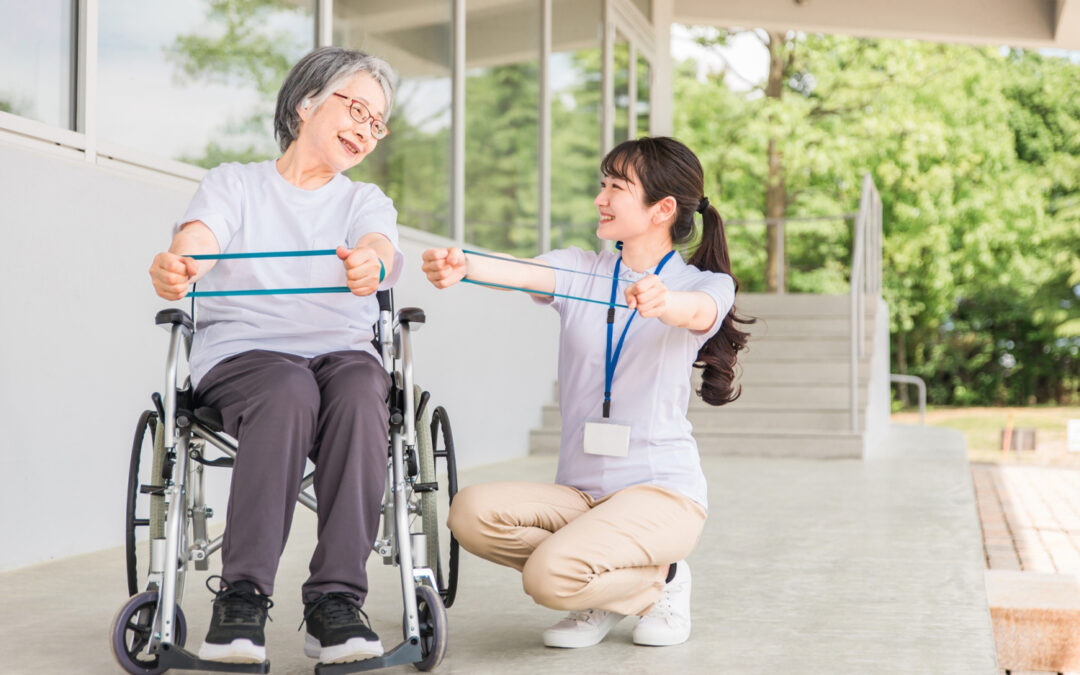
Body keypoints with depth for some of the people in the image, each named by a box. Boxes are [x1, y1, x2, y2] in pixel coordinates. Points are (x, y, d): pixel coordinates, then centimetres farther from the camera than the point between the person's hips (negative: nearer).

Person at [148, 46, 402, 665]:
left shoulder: (366, 201, 21)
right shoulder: (234, 183, 17)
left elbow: (379, 247, -5)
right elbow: (200, 237, -6)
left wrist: (370, 264, -32)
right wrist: (178, 267, -33)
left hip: (344, 351, 2)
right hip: (242, 352, -2)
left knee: (359, 392, -34)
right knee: (288, 391, -36)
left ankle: (337, 602, -34)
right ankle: (243, 597, -32)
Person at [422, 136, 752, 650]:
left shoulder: (704, 284, -1)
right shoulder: (580, 270, 7)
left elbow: (696, 311, -26)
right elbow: (521, 273, -15)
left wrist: (663, 301, -51)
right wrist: (461, 267, -38)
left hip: (661, 490, -5)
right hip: (578, 489, 5)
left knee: (550, 576, -29)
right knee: (471, 513, -23)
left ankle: (661, 581, 3)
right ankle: (606, 591, 2)